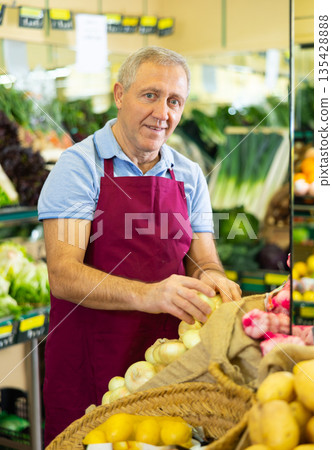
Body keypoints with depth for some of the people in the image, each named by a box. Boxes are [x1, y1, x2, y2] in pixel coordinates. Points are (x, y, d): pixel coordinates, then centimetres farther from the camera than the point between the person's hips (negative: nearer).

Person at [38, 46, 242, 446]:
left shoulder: (189, 176, 8)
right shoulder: (79, 165, -8)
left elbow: (203, 259, 6)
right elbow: (63, 275, -18)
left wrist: (209, 277, -18)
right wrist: (146, 295, -34)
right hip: (87, 368, -4)